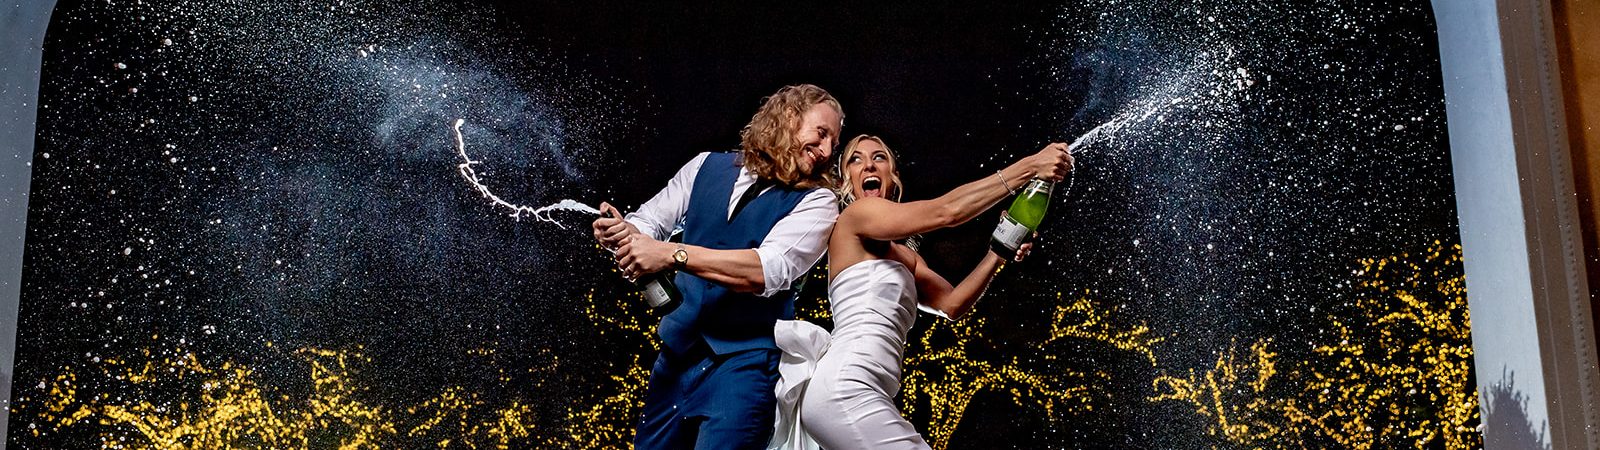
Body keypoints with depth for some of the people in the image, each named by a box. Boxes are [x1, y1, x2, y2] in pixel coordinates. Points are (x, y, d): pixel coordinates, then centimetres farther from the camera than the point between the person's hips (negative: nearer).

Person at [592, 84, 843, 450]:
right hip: (679, 350, 4)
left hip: (744, 361, -4)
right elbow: (650, 221, 8)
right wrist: (622, 232, -17)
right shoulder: (707, 167, 8)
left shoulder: (816, 201, -6)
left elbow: (768, 270, -21)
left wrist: (671, 254, -28)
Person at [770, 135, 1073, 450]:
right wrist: (1030, 166, -11)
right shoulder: (856, 215, 0)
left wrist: (998, 254, 0)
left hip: (860, 394, 9)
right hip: (845, 387, -9)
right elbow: (946, 211, -12)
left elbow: (950, 305, 13)